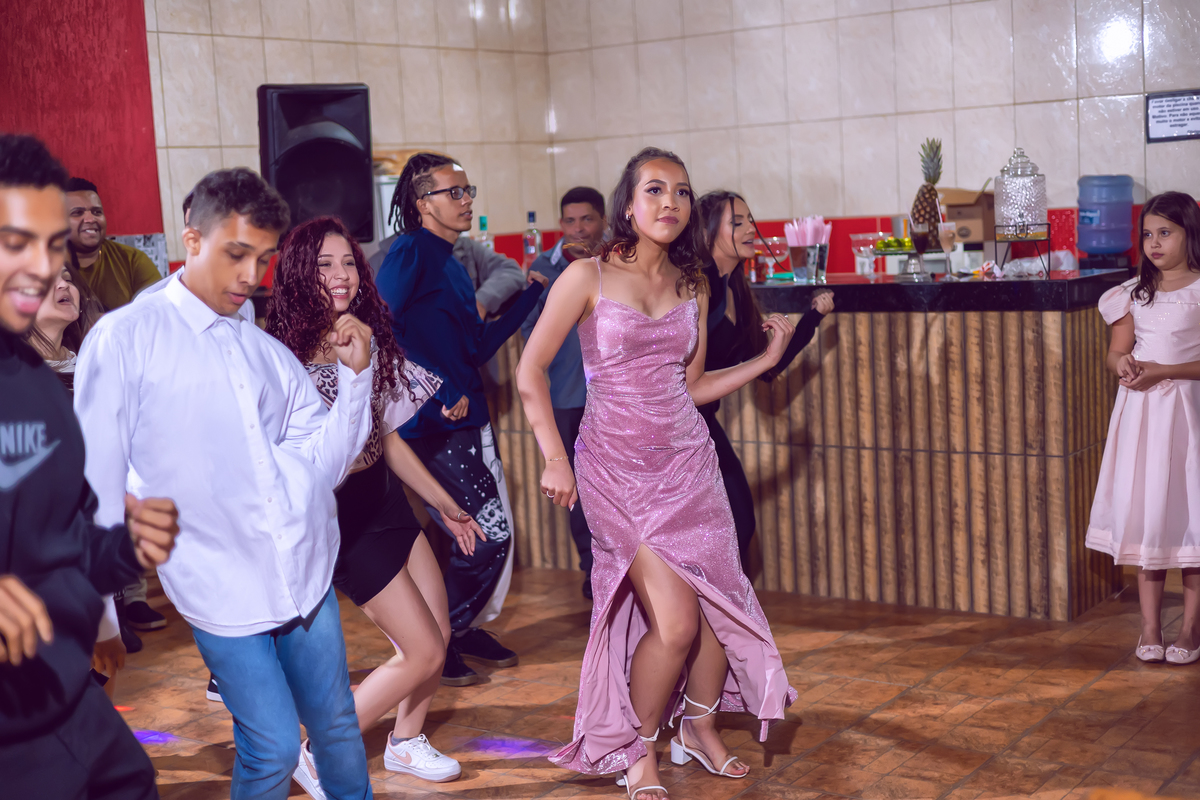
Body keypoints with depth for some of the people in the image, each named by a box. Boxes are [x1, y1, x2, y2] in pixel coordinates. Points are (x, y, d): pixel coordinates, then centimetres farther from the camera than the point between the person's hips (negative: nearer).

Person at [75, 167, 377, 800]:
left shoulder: (269, 354, 10)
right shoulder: (125, 339, -5)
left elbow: (325, 463, 7)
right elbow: (97, 484, -3)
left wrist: (355, 373, -5)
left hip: (307, 577, 5)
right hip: (222, 592, -4)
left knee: (337, 730, 13)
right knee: (273, 748, -3)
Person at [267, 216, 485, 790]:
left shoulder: (366, 340, 3)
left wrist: (444, 504, 19)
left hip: (385, 498, 8)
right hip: (342, 516, -8)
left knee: (439, 633, 14)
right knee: (423, 652, -5)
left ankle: (406, 743, 37)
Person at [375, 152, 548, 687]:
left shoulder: (450, 263, 17)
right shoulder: (411, 253, -11)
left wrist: (530, 293, 17)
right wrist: (435, 392, -24)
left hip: (468, 422, 9)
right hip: (434, 427, -9)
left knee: (492, 537, 14)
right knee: (487, 537, -7)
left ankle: (467, 628, 31)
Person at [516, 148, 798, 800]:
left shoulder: (692, 287, 8)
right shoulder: (588, 277, -7)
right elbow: (531, 372, -5)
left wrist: (766, 359, 9)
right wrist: (555, 460, -10)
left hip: (688, 460, 5)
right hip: (618, 467, -5)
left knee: (720, 608, 5)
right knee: (675, 624, -11)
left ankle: (699, 728, 32)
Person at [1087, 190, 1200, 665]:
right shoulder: (1134, 293, 9)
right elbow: (1116, 352, 9)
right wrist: (1123, 364, -13)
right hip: (1140, 412, 4)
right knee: (1144, 513, 5)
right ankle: (1150, 626, 12)